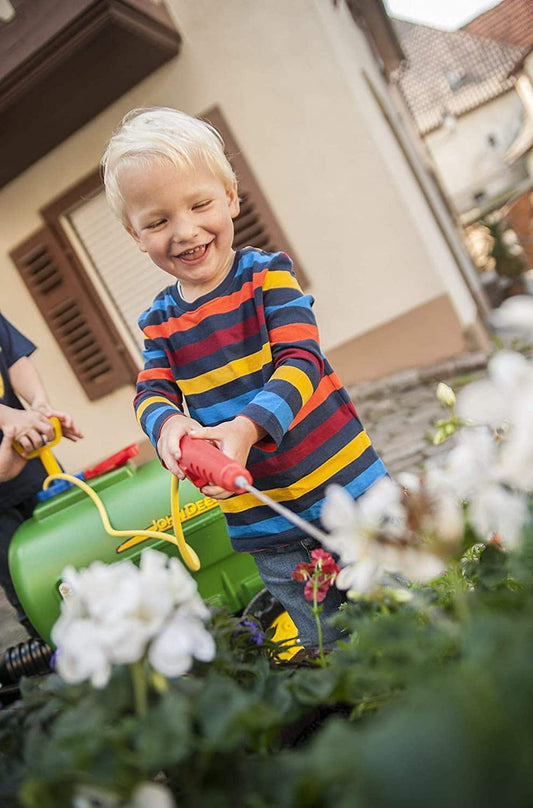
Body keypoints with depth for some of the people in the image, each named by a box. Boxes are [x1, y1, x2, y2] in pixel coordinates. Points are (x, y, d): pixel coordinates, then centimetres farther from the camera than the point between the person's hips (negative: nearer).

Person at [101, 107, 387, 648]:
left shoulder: (267, 276, -9)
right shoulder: (159, 322, 4)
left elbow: (300, 362, -18)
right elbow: (151, 392, -2)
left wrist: (245, 427, -36)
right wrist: (167, 423, -27)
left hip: (342, 488, -3)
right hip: (258, 520, 3)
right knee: (325, 648, 17)